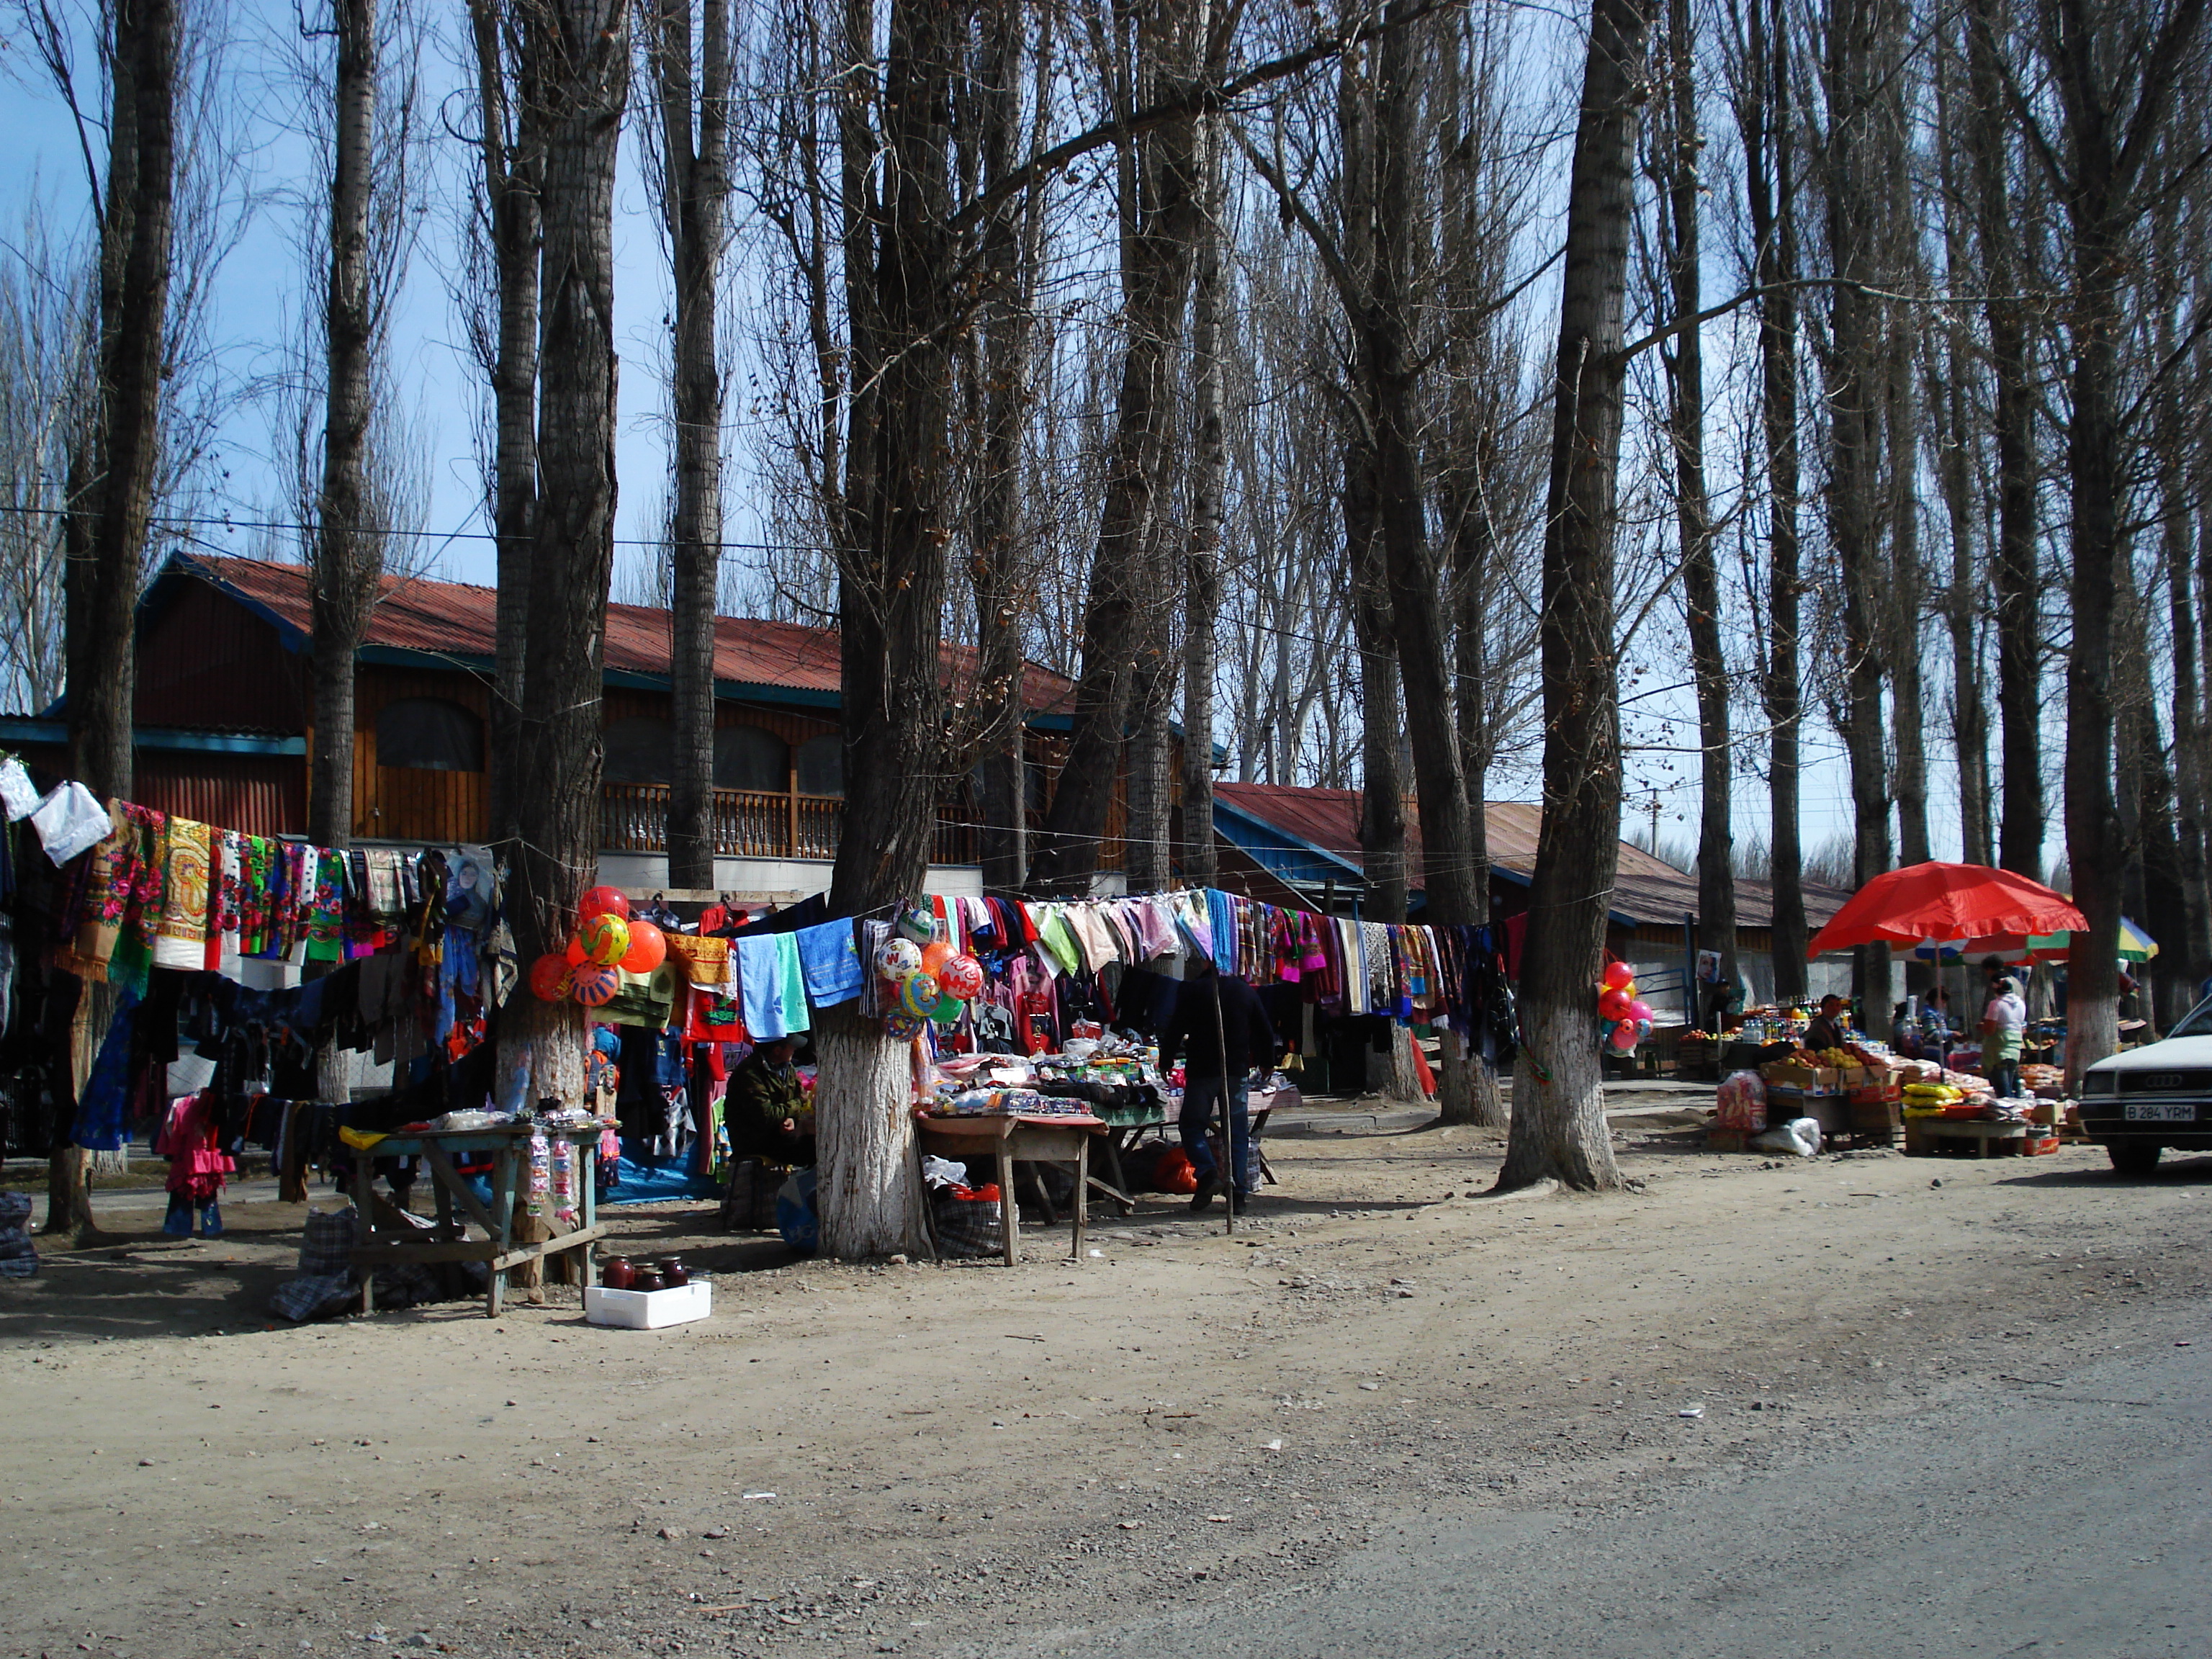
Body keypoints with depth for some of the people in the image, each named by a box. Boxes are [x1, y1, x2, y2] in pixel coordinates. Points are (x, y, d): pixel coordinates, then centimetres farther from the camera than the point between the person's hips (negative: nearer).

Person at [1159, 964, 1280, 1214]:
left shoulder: (1192, 990, -2)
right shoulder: (1246, 991, 8)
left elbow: (1175, 1030, -5)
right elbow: (1265, 1032, 14)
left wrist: (1165, 1062, 6)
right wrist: (1266, 1063, 27)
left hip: (1202, 1071, -3)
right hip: (1237, 1072, 3)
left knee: (1193, 1126, 8)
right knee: (1237, 1132, 6)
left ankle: (1207, 1173, -15)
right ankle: (1239, 1194, 0)